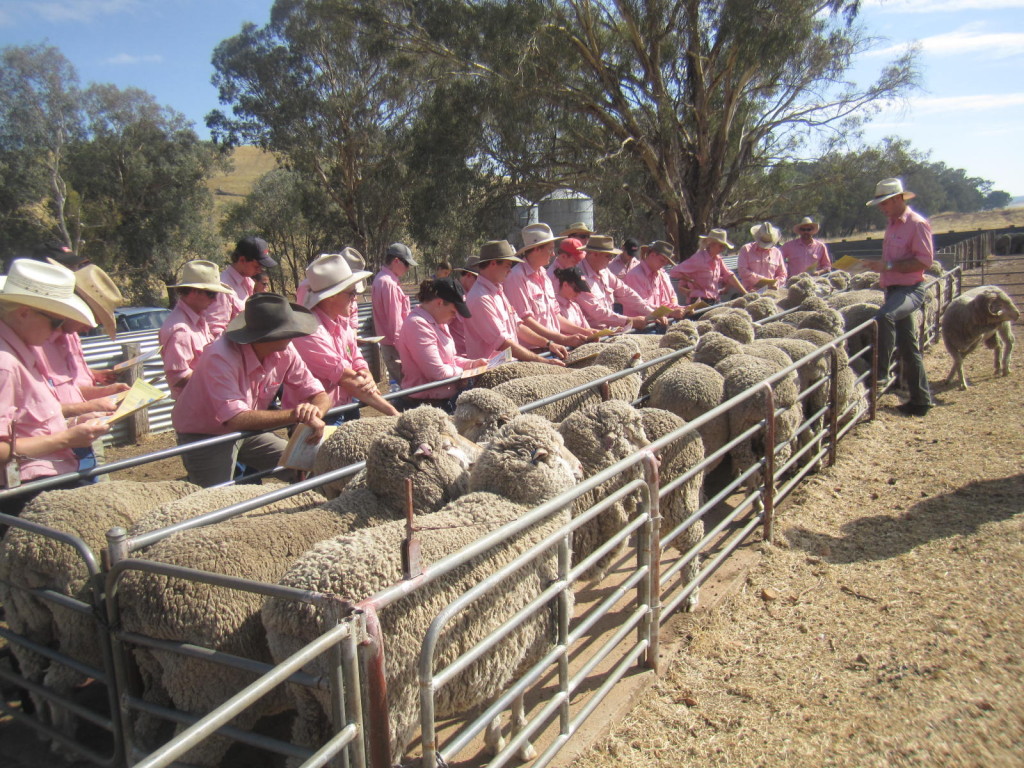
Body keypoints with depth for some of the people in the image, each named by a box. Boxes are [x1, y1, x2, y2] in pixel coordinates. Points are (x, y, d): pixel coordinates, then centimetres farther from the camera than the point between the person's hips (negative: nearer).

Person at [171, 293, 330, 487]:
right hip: (203, 436, -5)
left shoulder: (284, 351, -14)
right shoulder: (221, 358, -32)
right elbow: (235, 419, -41)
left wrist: (315, 412, -33)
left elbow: (319, 395, -9)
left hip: (248, 432, 5)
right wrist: (297, 415, -40)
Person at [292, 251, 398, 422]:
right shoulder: (310, 332, -20)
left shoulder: (342, 322, 7)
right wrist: (394, 413, -17)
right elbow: (349, 381, -20)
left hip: (347, 411, 8)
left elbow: (359, 363, 8)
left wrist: (367, 379, -16)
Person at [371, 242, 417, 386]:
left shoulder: (382, 279, 14)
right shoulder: (389, 283, -18)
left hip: (390, 344, 10)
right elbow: (395, 321, -19)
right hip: (395, 346, -10)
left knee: (397, 383, 14)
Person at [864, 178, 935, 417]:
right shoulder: (892, 224, 17)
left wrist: (889, 266, -24)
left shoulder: (917, 224, -11)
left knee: (885, 316, -37)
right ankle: (920, 399, 19)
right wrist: (878, 265, 13)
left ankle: (880, 371, -29)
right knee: (908, 346, 11)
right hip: (893, 289, 9)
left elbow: (924, 260, -19)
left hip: (910, 289, -9)